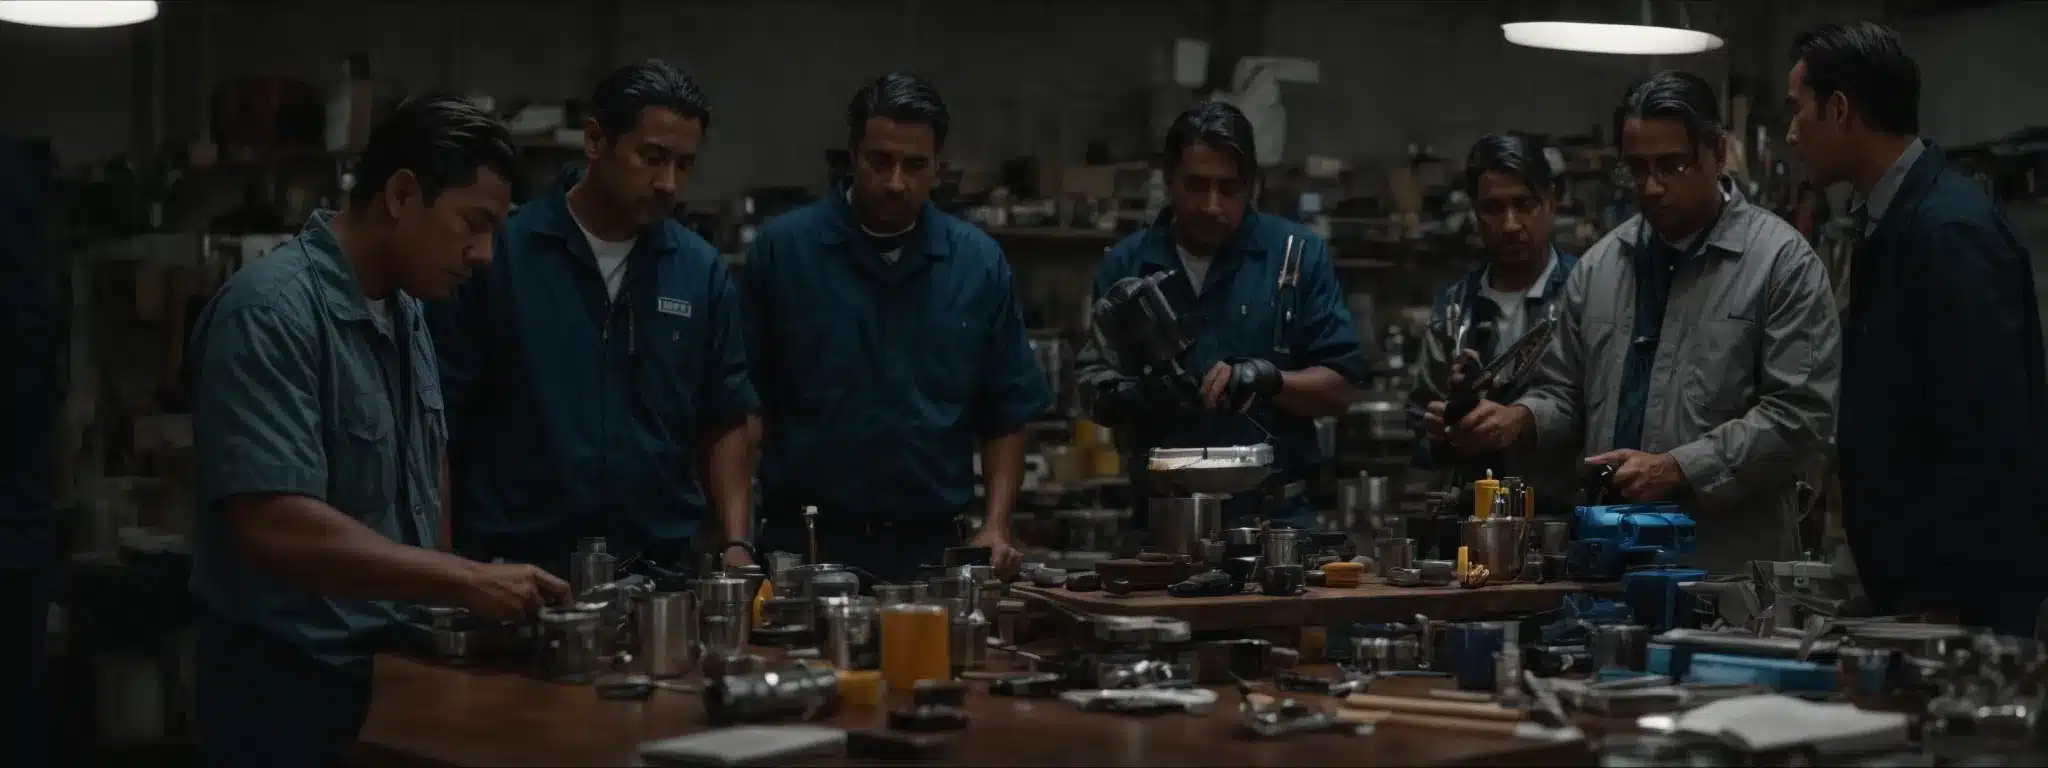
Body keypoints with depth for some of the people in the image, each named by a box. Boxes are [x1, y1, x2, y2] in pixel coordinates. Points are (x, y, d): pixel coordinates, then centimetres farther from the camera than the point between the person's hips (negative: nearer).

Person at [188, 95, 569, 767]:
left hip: (390, 667, 8)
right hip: (287, 686, -8)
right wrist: (468, 583, -27)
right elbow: (276, 527, -28)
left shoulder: (404, 312, 9)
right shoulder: (271, 311, -19)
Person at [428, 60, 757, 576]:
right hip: (516, 569, -3)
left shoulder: (702, 272, 5)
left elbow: (725, 423, 11)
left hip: (663, 570, 3)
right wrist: (446, 568, -9)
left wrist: (735, 547, -2)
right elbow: (440, 421, -4)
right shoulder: (501, 253, -5)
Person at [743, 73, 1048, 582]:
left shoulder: (979, 264, 6)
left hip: (930, 546, 2)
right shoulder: (783, 250, -1)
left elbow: (1007, 415, 9)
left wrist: (995, 528, -3)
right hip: (804, 543, -2)